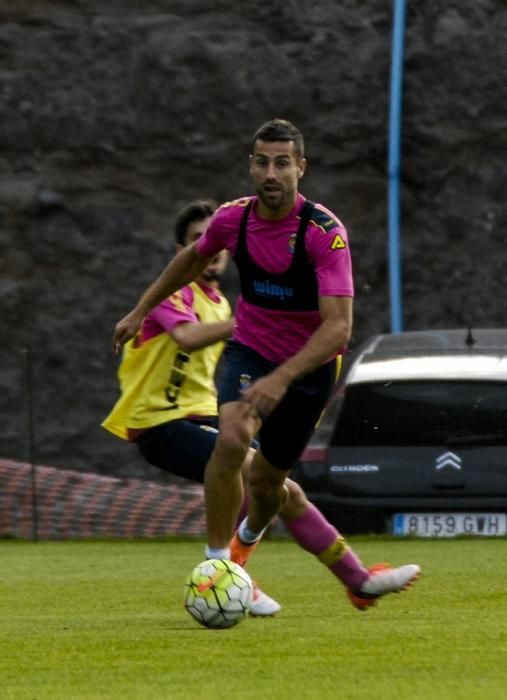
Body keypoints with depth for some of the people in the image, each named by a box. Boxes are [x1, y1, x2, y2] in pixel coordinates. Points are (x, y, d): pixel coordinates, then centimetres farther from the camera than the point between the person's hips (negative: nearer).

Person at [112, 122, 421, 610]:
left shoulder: (325, 232, -27)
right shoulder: (233, 218, -12)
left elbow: (338, 326, -33)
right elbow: (194, 257, 12)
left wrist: (281, 379, -43)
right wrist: (140, 311, 17)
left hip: (309, 364, -2)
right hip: (249, 350, 2)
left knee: (266, 480, 11)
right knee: (231, 440, -28)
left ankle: (245, 540, 48)